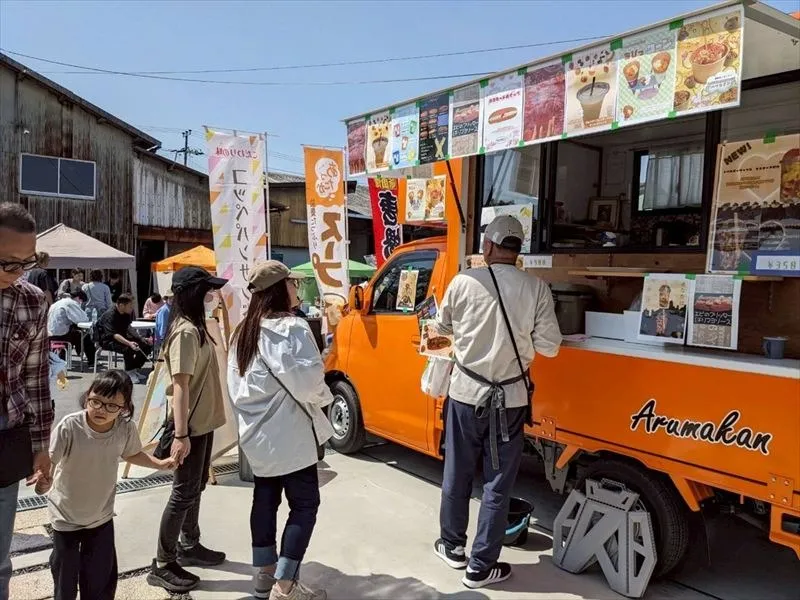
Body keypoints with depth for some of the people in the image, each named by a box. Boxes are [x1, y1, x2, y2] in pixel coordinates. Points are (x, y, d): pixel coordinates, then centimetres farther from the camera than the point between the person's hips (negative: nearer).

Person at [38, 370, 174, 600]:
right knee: (65, 576, 15)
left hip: (102, 516, 2)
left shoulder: (126, 428, -17)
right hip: (66, 517, -2)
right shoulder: (69, 427, -28)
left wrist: (160, 463, -4)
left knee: (102, 581, 14)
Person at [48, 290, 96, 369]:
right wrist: (87, 319, 6)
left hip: (50, 334, 9)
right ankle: (92, 362, 12)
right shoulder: (71, 303, -11)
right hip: (59, 335, -9)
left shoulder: (59, 302, 17)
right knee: (86, 336, 5)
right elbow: (83, 318, -14)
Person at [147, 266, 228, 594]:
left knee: (195, 488, 20)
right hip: (192, 426, -10)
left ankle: (189, 546, 35)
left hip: (203, 422, 10)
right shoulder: (186, 332, -21)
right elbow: (180, 386, -24)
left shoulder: (196, 327, 9)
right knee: (184, 493, 0)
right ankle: (162, 565, 13)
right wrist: (181, 435, -25)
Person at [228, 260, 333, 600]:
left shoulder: (243, 331, 10)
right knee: (304, 503, 1)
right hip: (289, 434, -8)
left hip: (257, 432, 9)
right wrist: (325, 397, -2)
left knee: (265, 499, 17)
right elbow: (307, 381, -21)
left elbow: (234, 384, 14)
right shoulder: (291, 327, -17)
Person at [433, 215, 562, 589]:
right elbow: (549, 346, -7)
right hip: (510, 399, 0)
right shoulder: (536, 288, -10)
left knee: (457, 475, 18)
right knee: (497, 485, 11)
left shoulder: (463, 282, -9)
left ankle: (452, 547, 36)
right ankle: (481, 567, 22)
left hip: (465, 393, 1)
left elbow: (443, 327, 7)